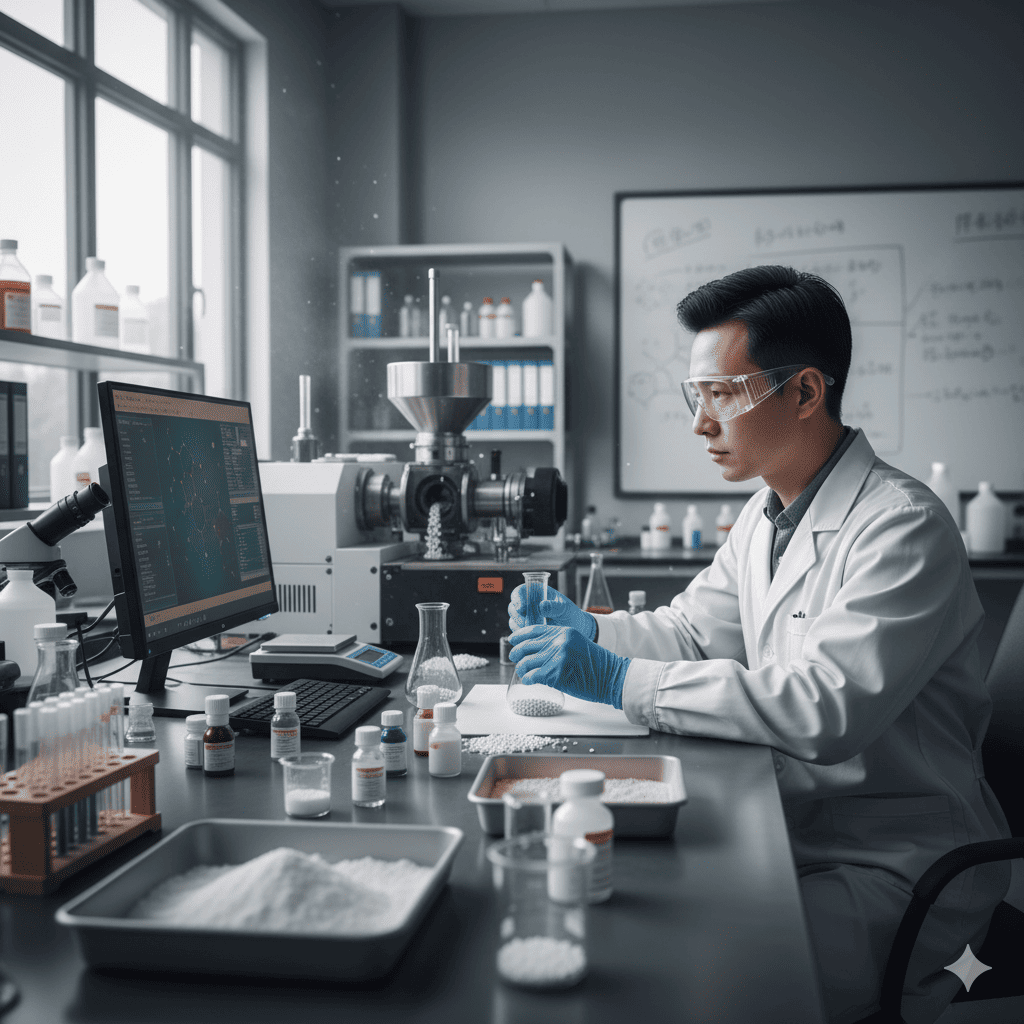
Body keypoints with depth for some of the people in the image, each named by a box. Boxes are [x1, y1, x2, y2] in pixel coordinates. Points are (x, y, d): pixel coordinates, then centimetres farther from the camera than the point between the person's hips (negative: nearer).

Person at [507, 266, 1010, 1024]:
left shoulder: (903, 527, -22)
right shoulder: (768, 514, 8)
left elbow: (824, 710, -32)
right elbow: (693, 631, 16)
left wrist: (619, 679, -30)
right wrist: (591, 631, -4)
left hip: (894, 866, -7)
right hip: (791, 826, 8)